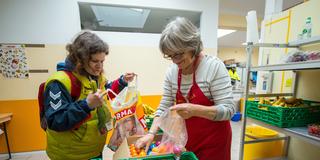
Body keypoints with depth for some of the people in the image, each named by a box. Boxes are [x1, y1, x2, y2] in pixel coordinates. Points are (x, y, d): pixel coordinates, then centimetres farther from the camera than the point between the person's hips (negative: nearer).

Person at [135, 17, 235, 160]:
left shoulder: (214, 66, -20)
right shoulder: (171, 72, -6)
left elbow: (228, 110, -20)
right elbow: (164, 107, -3)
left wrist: (195, 110, -35)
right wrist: (151, 133, -13)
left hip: (213, 142, -3)